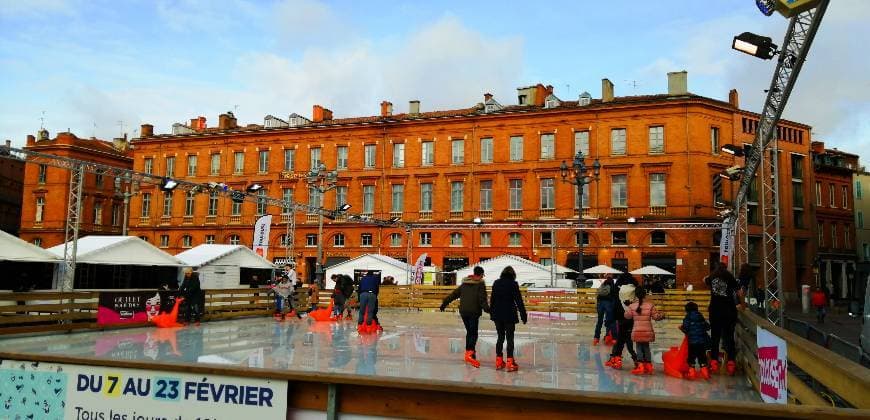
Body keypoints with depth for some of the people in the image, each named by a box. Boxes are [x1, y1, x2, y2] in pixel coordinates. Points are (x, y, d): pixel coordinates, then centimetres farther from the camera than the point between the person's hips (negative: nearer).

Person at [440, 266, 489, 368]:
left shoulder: (464, 284, 15)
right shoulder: (480, 284, -1)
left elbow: (454, 294, 18)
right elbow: (482, 298, -13)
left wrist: (444, 303, 23)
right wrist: (487, 309, -19)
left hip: (463, 311, 6)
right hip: (474, 312, -6)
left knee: (469, 332, 18)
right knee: (473, 333, -8)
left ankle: (468, 352, 22)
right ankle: (470, 353, -24)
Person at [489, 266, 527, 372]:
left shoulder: (496, 283, 4)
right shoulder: (513, 284, -9)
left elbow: (492, 299, 10)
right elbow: (519, 300, -10)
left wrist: (492, 312, 20)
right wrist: (523, 315, -5)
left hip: (497, 315, 4)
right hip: (509, 315, -4)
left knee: (500, 337, 14)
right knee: (510, 338, 2)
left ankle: (499, 361, 16)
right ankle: (510, 363, 0)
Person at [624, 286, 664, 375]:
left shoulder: (632, 306, -5)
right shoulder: (650, 305, -6)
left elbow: (627, 316, 6)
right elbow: (656, 316, -3)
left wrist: (627, 310, 24)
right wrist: (662, 316, 17)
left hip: (637, 331, -1)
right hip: (647, 331, 1)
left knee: (639, 348, 6)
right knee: (646, 347, 15)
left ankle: (640, 365, -3)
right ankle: (648, 365, 20)